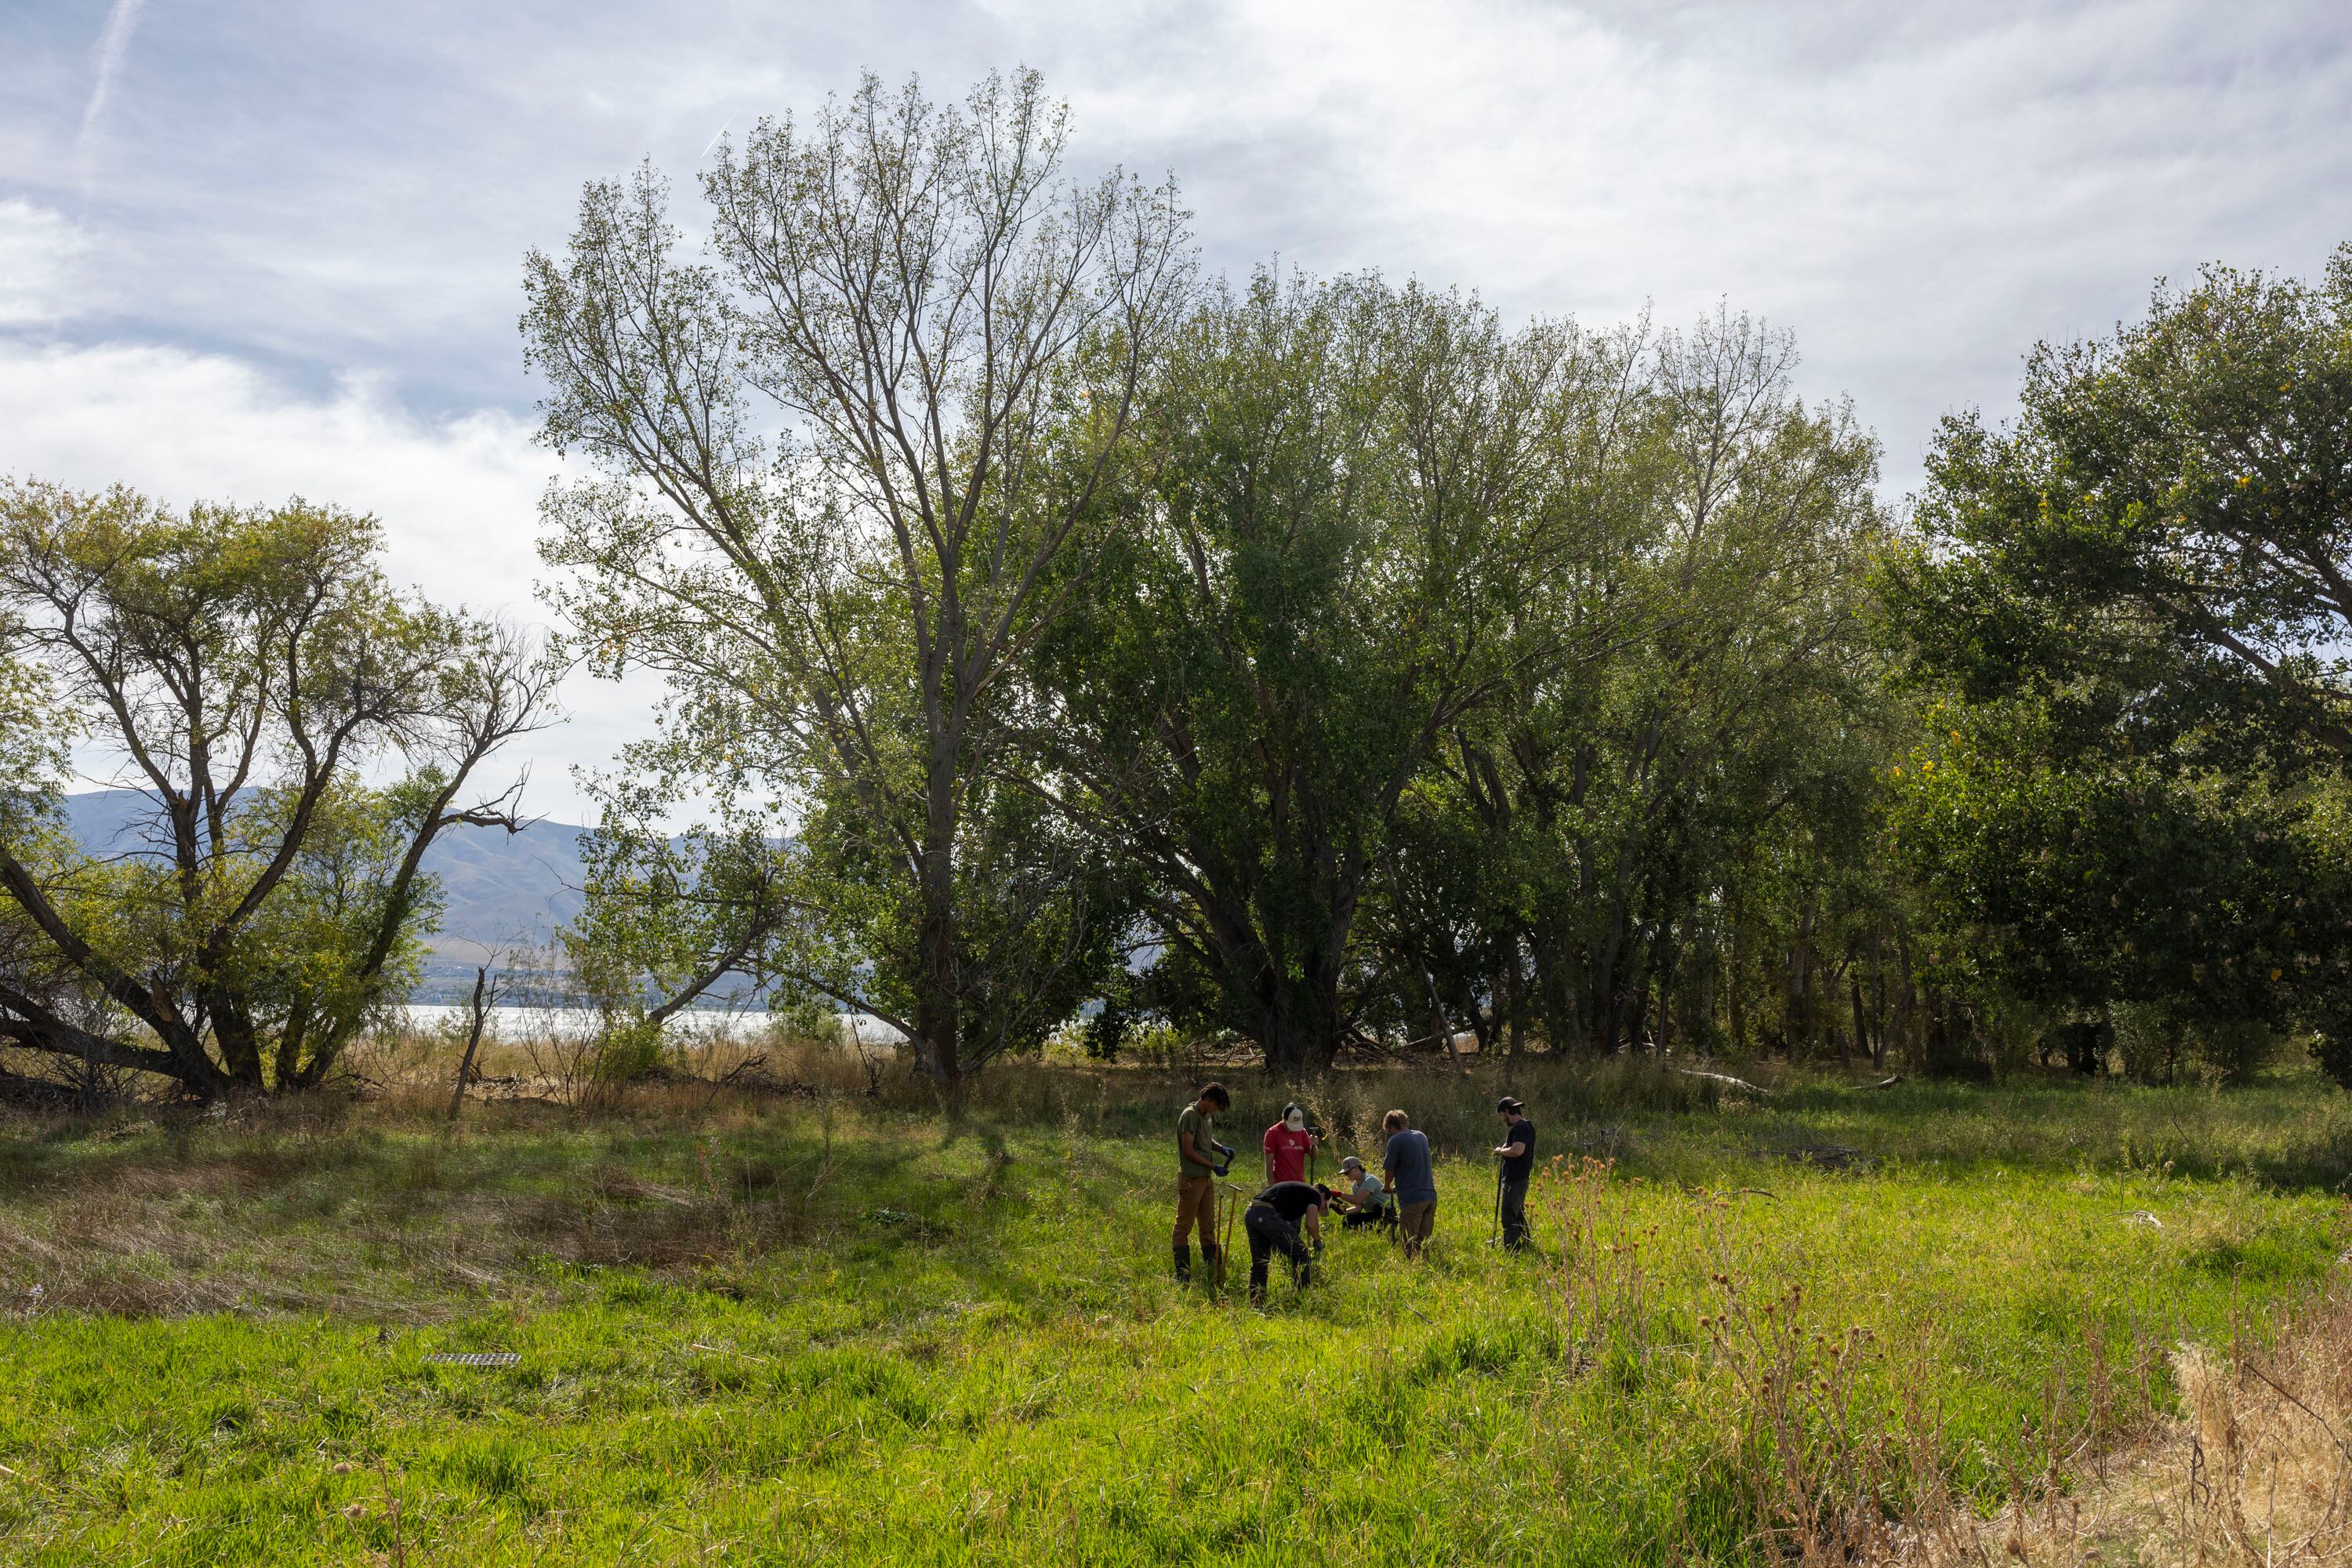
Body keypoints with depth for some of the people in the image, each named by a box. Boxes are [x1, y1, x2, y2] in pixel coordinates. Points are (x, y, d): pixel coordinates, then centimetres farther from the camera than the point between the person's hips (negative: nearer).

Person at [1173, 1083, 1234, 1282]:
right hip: (1191, 1178, -9)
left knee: (1208, 1225, 14)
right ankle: (1182, 1274, 2)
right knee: (1184, 1226, -1)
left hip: (1207, 1177, 9)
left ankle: (1213, 1270, 20)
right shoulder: (1191, 1115, -16)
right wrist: (1214, 1166, -15)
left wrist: (1221, 1148, 5)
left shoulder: (1208, 1116, 11)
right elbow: (1188, 1151, -19)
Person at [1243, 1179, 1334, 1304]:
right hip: (1267, 1214, -8)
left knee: (1258, 1262, 20)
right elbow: (1312, 1224, -3)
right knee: (1300, 1253, 6)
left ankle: (1256, 1302, 19)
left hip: (1249, 1213, 8)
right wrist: (1318, 1240, 17)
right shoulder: (1315, 1195, 13)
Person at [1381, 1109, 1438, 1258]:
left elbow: (1389, 1172, -2)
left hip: (1412, 1199, -7)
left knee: (1410, 1248, -2)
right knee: (1424, 1243, 12)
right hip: (1431, 1197, 7)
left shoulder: (1396, 1140, -6)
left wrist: (1387, 1187, 19)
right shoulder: (1422, 1137, 16)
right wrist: (1397, 1186, 29)